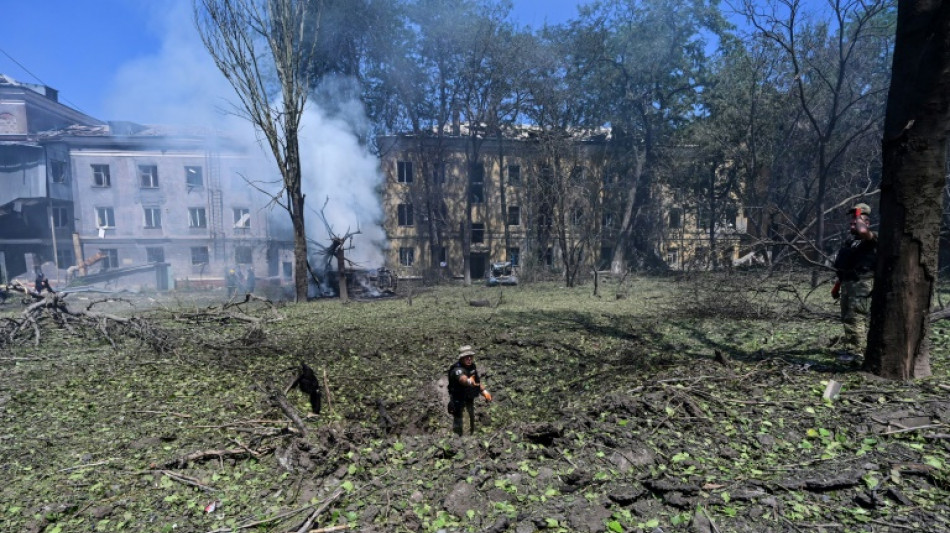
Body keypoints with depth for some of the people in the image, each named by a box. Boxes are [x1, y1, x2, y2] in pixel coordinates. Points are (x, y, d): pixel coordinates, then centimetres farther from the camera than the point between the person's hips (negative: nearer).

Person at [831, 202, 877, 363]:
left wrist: (858, 217, -14)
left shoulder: (871, 238, -7)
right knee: (847, 318, 14)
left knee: (855, 318, -11)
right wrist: (837, 285, 21)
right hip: (847, 283, 9)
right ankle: (850, 347, 24)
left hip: (862, 284, -9)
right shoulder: (850, 239, 19)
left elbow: (862, 231, -34)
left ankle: (856, 351, -7)